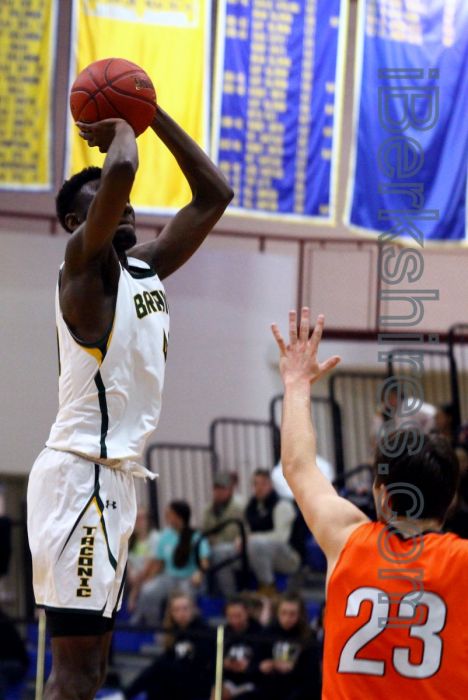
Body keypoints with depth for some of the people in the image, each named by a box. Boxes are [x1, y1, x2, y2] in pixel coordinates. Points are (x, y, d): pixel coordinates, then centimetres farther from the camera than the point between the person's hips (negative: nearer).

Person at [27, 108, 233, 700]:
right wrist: (119, 128, -6)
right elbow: (120, 170, -27)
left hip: (114, 478, 10)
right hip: (81, 473, -9)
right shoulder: (83, 259, -9)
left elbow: (214, 195, 21)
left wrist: (154, 115, 14)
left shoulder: (145, 266, 15)